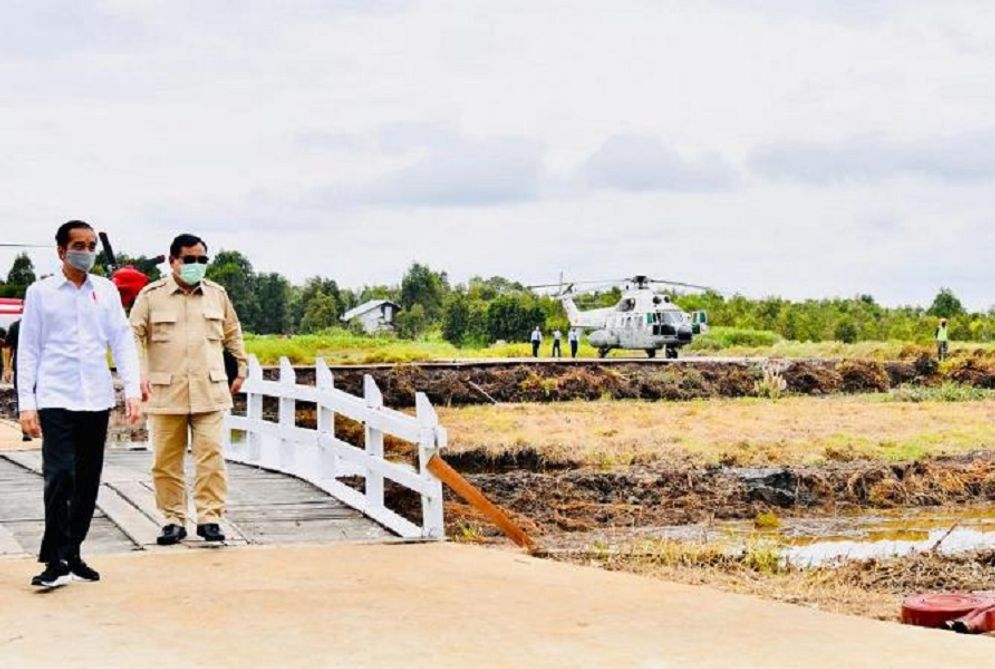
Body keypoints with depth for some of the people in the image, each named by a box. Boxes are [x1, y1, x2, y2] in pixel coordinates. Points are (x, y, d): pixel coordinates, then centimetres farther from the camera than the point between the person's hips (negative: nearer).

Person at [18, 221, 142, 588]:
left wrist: (133, 391, -1)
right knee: (60, 476, -14)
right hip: (55, 399, -3)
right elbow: (28, 349, 3)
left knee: (88, 482, 7)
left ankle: (72, 555, 18)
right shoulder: (41, 292, 3)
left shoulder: (106, 290, 9)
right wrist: (26, 403, -3)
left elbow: (122, 341, 9)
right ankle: (55, 561, -8)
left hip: (97, 400, 4)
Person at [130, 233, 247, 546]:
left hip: (209, 391, 1)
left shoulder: (217, 294, 11)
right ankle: (174, 520, 12)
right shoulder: (151, 296, 3)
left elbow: (233, 334, 22)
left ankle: (209, 517, -2)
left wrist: (241, 369, 20)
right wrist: (140, 374, -12)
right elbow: (135, 336, -1)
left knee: (211, 454, -7)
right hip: (166, 391, -1)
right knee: (166, 460, 3)